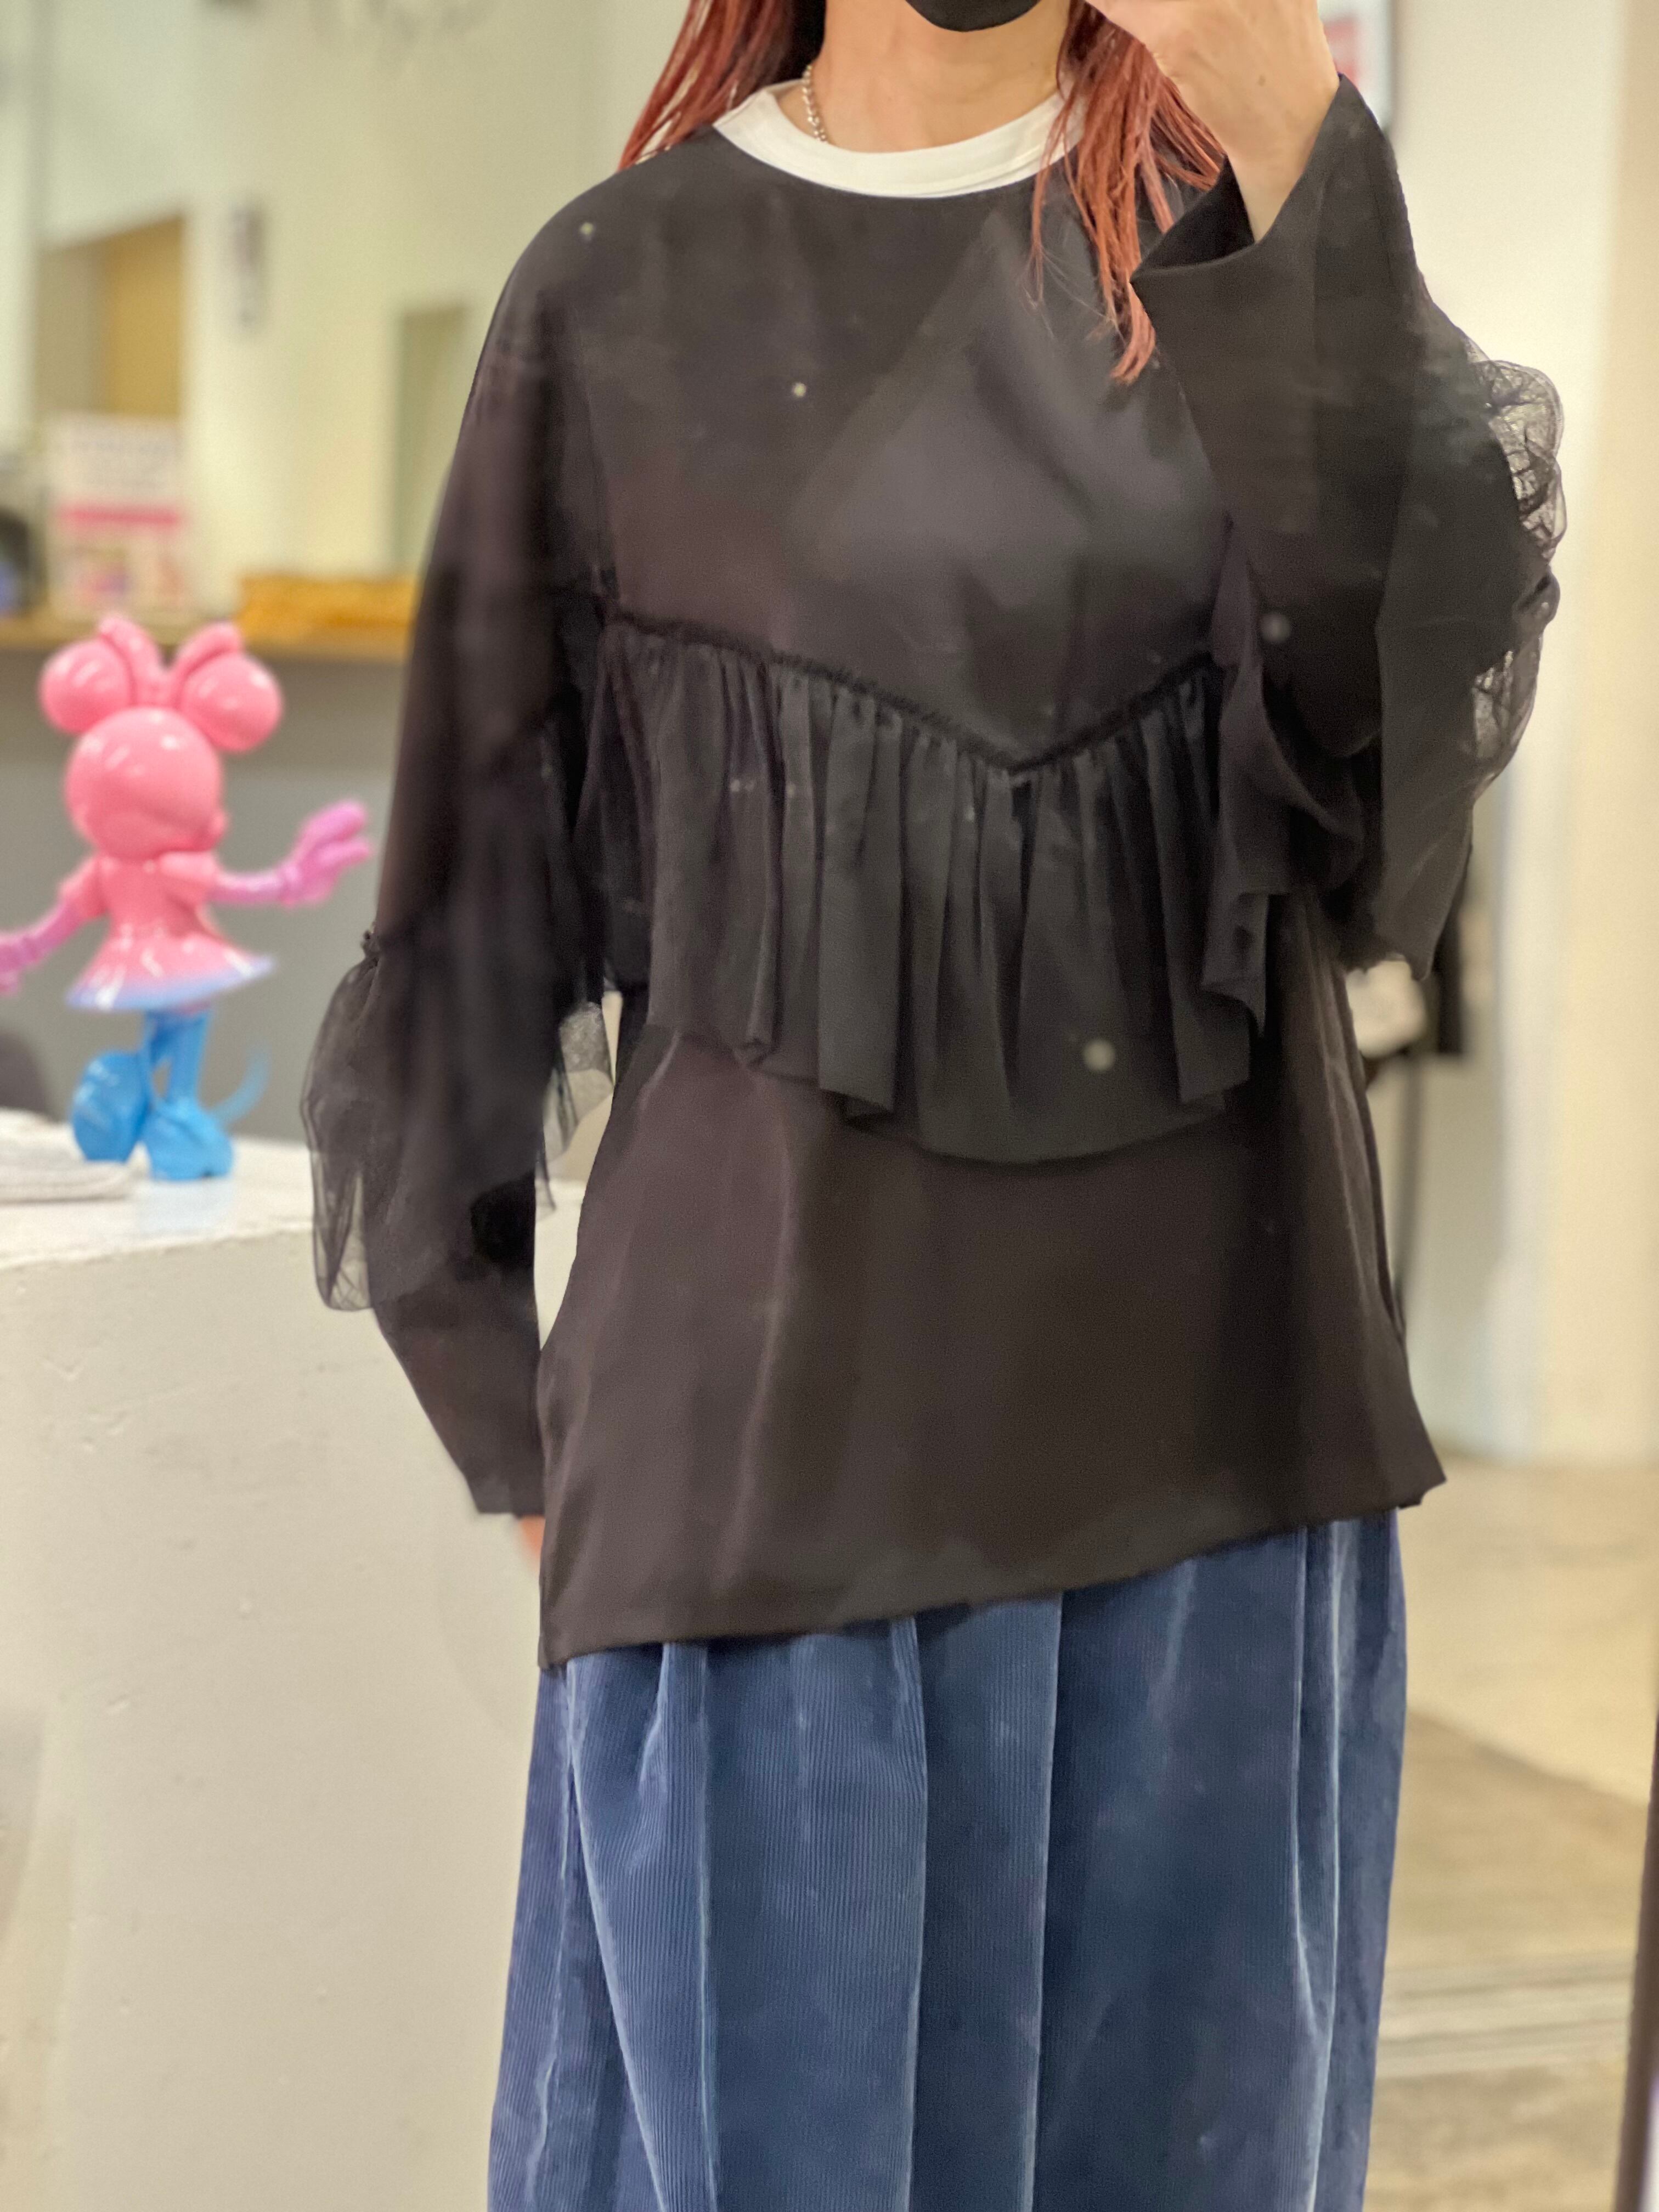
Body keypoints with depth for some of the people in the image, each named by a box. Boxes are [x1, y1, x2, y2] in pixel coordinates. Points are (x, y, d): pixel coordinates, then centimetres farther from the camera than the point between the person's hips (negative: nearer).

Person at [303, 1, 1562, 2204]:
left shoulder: (1236, 216, 6)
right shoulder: (626, 289, 2)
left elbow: (1444, 623, -14)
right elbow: (489, 874, 6)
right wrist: (525, 1443, 5)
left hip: (1200, 1420, 2)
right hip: (782, 1425, -2)